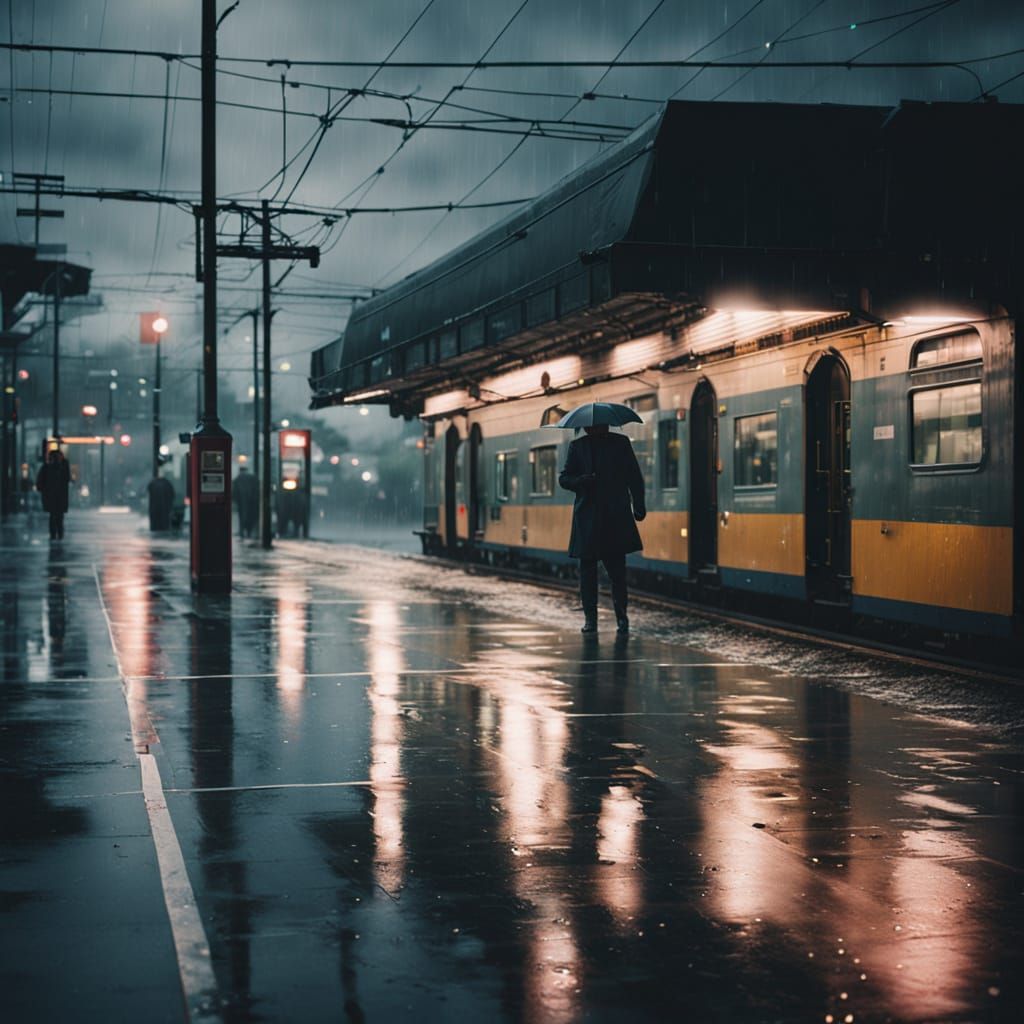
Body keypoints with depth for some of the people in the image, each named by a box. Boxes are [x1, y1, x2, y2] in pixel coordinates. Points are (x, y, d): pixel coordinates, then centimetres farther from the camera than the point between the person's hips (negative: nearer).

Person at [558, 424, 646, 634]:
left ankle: (621, 615, 7)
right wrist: (581, 480, -13)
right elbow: (564, 478, 8)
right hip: (587, 518, 1)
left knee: (617, 568, -5)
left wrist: (639, 506, 5)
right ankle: (590, 618, 8)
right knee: (587, 568, 2)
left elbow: (635, 477, 11)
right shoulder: (578, 446, 9)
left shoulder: (620, 443, 8)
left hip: (616, 516, -1)